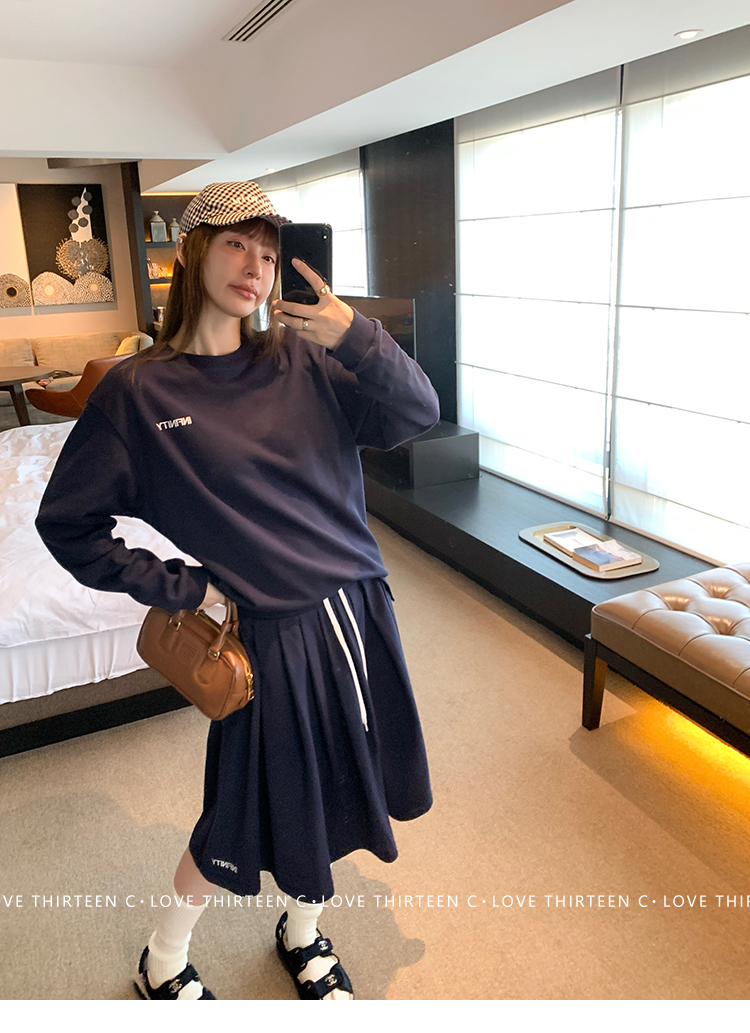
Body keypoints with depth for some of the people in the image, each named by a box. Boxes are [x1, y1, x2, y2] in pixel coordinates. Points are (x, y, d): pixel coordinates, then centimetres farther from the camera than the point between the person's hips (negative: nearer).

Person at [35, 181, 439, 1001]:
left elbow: (416, 414, -5)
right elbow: (68, 524, -2)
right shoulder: (138, 391, -8)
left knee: (334, 794, 21)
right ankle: (162, 965, 44)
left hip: (357, 611, 4)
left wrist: (359, 340, -21)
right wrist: (177, 588, -7)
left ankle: (302, 934, 51)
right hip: (276, 634, -4)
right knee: (247, 821, 13)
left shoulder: (301, 361, 1)